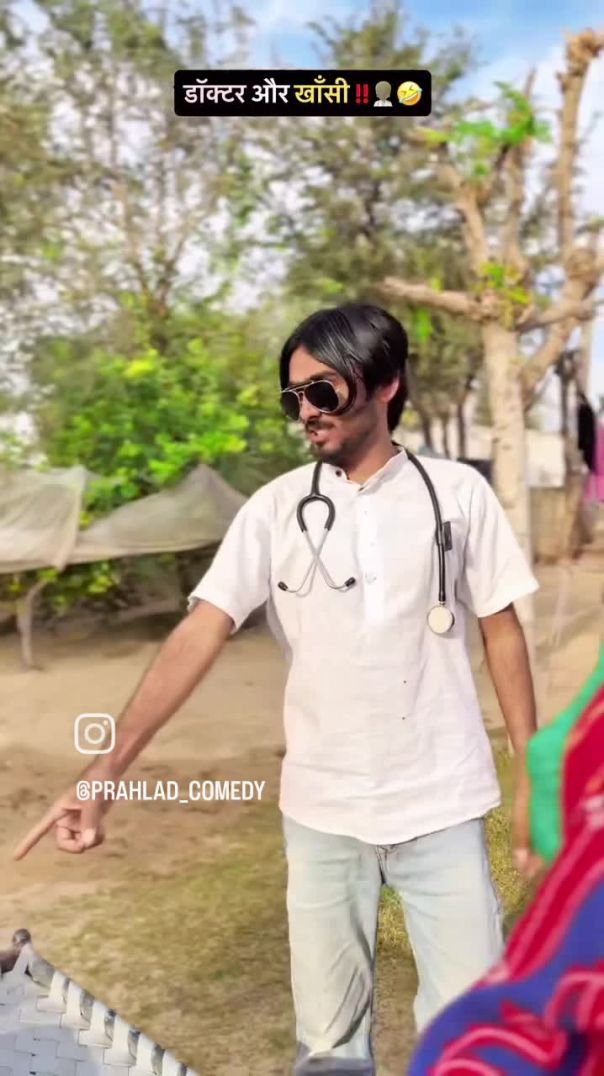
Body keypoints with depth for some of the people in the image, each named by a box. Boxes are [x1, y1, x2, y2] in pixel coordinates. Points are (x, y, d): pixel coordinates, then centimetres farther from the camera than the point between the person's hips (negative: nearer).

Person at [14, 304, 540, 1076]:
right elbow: (199, 635, -10)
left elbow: (501, 631, 4)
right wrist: (107, 769, -18)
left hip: (442, 806, -1)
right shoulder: (275, 508, -3)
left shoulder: (457, 493, -4)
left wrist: (533, 773, 3)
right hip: (319, 811, 1)